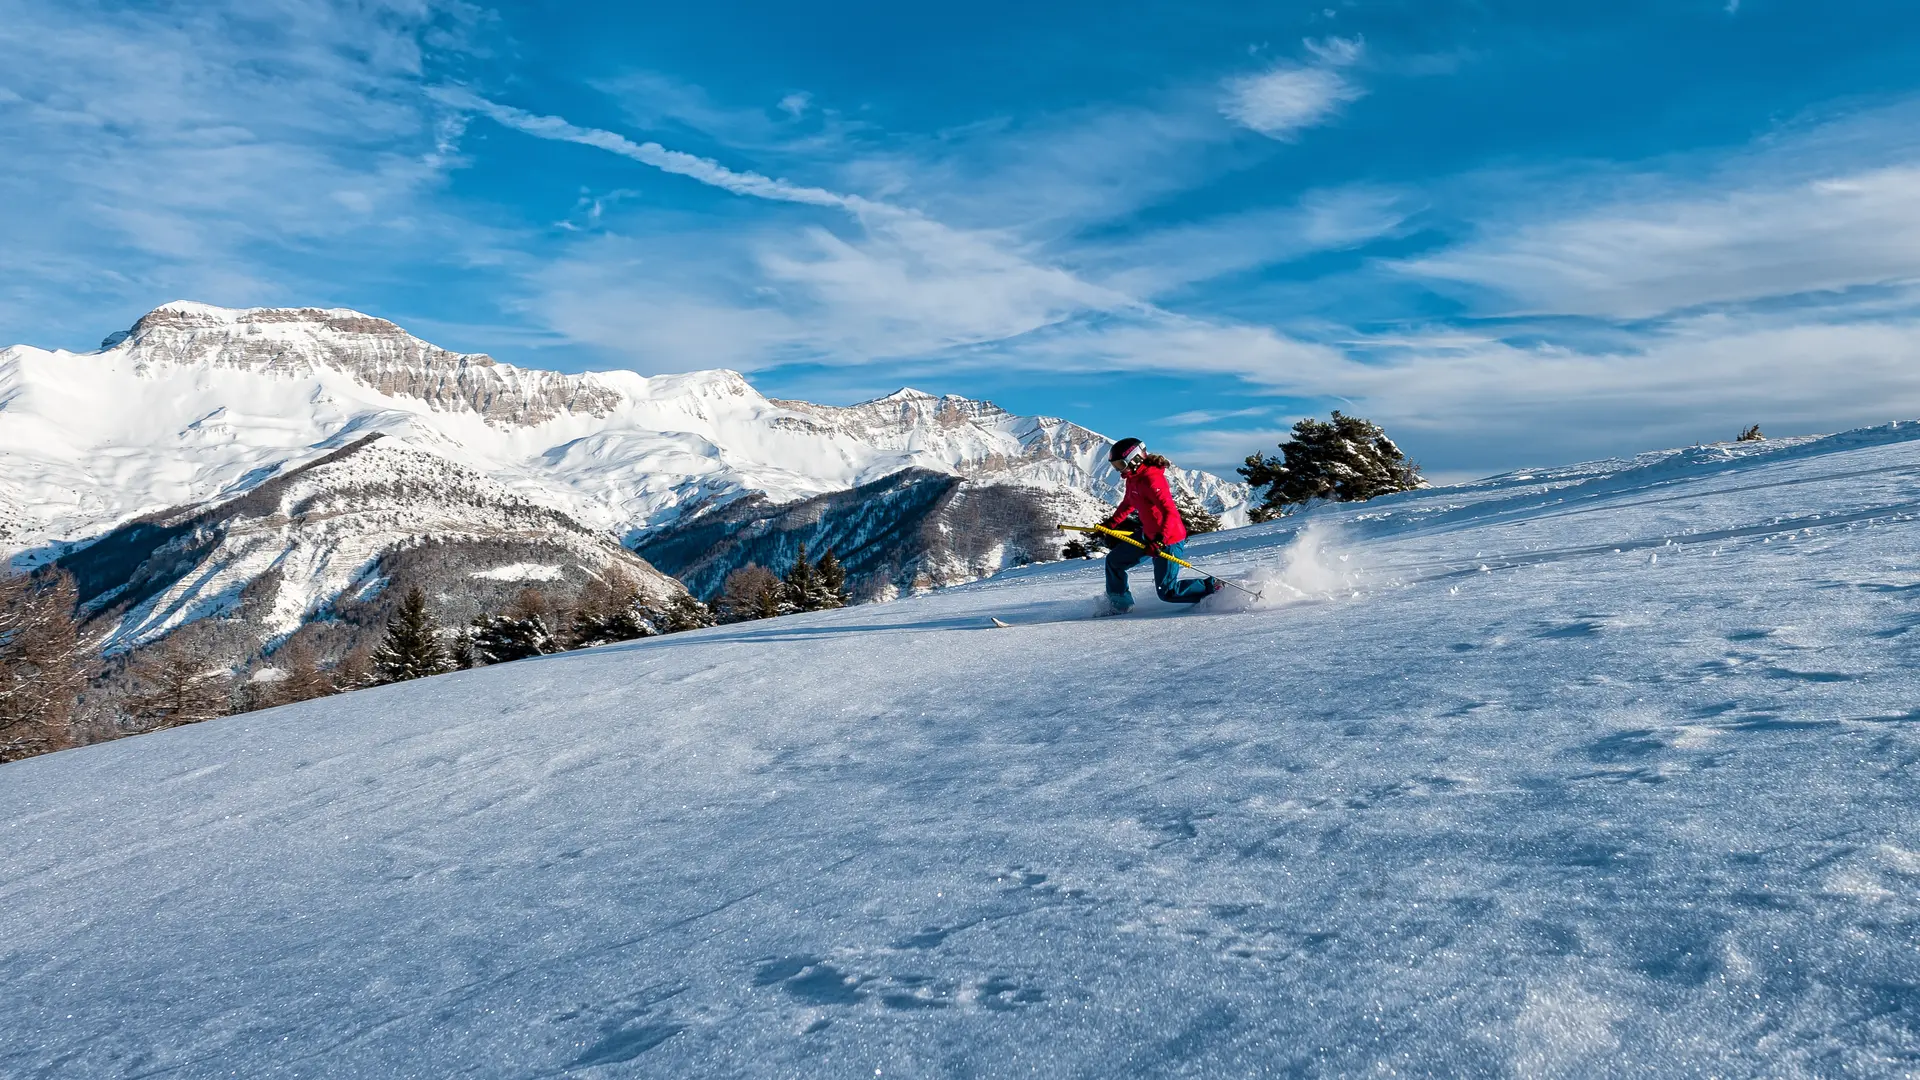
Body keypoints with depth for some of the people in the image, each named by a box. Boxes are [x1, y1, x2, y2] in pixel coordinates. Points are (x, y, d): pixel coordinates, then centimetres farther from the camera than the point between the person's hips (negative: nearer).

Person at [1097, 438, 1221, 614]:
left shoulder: (1151, 479, -26)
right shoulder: (1133, 478, 4)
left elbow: (1170, 512, -33)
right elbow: (1128, 504, 25)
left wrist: (1159, 541, -42)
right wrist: (1111, 523, 21)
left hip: (1169, 539, -10)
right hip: (1149, 535, 10)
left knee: (1168, 592, -3)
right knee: (1114, 560, 15)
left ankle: (1214, 588, 8)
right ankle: (1120, 605, 27)